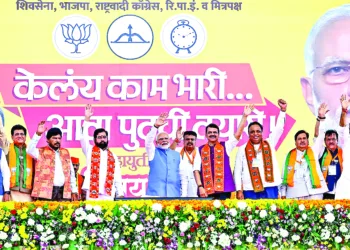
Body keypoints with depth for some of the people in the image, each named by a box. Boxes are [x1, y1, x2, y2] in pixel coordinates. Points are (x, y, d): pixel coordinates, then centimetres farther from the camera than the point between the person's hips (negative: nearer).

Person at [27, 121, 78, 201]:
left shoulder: (65, 153, 17)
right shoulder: (42, 152, 5)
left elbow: (71, 172, 19)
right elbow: (30, 150, -16)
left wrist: (74, 191, 13)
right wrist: (38, 134, -24)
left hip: (63, 192, 4)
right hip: (46, 192, -4)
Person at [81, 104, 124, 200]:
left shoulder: (113, 156, 16)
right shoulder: (90, 151, 11)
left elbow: (117, 177, 14)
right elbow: (84, 138, -5)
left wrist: (120, 194, 5)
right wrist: (87, 119, -14)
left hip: (108, 196, 2)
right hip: (92, 194, -2)